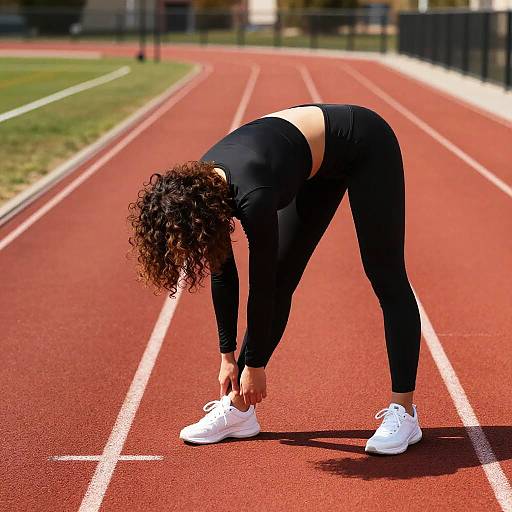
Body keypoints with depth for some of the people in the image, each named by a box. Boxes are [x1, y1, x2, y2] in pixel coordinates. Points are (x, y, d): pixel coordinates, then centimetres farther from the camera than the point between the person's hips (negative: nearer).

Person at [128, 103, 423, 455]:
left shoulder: (253, 196, -37)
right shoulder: (197, 187, -16)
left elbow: (260, 285, -27)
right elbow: (223, 275, -5)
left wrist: (255, 364, -15)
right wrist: (228, 356, 1)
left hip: (365, 145, -8)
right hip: (320, 166, 8)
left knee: (386, 277, -6)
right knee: (280, 281, 4)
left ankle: (404, 413, -4)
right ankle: (238, 408, 7)